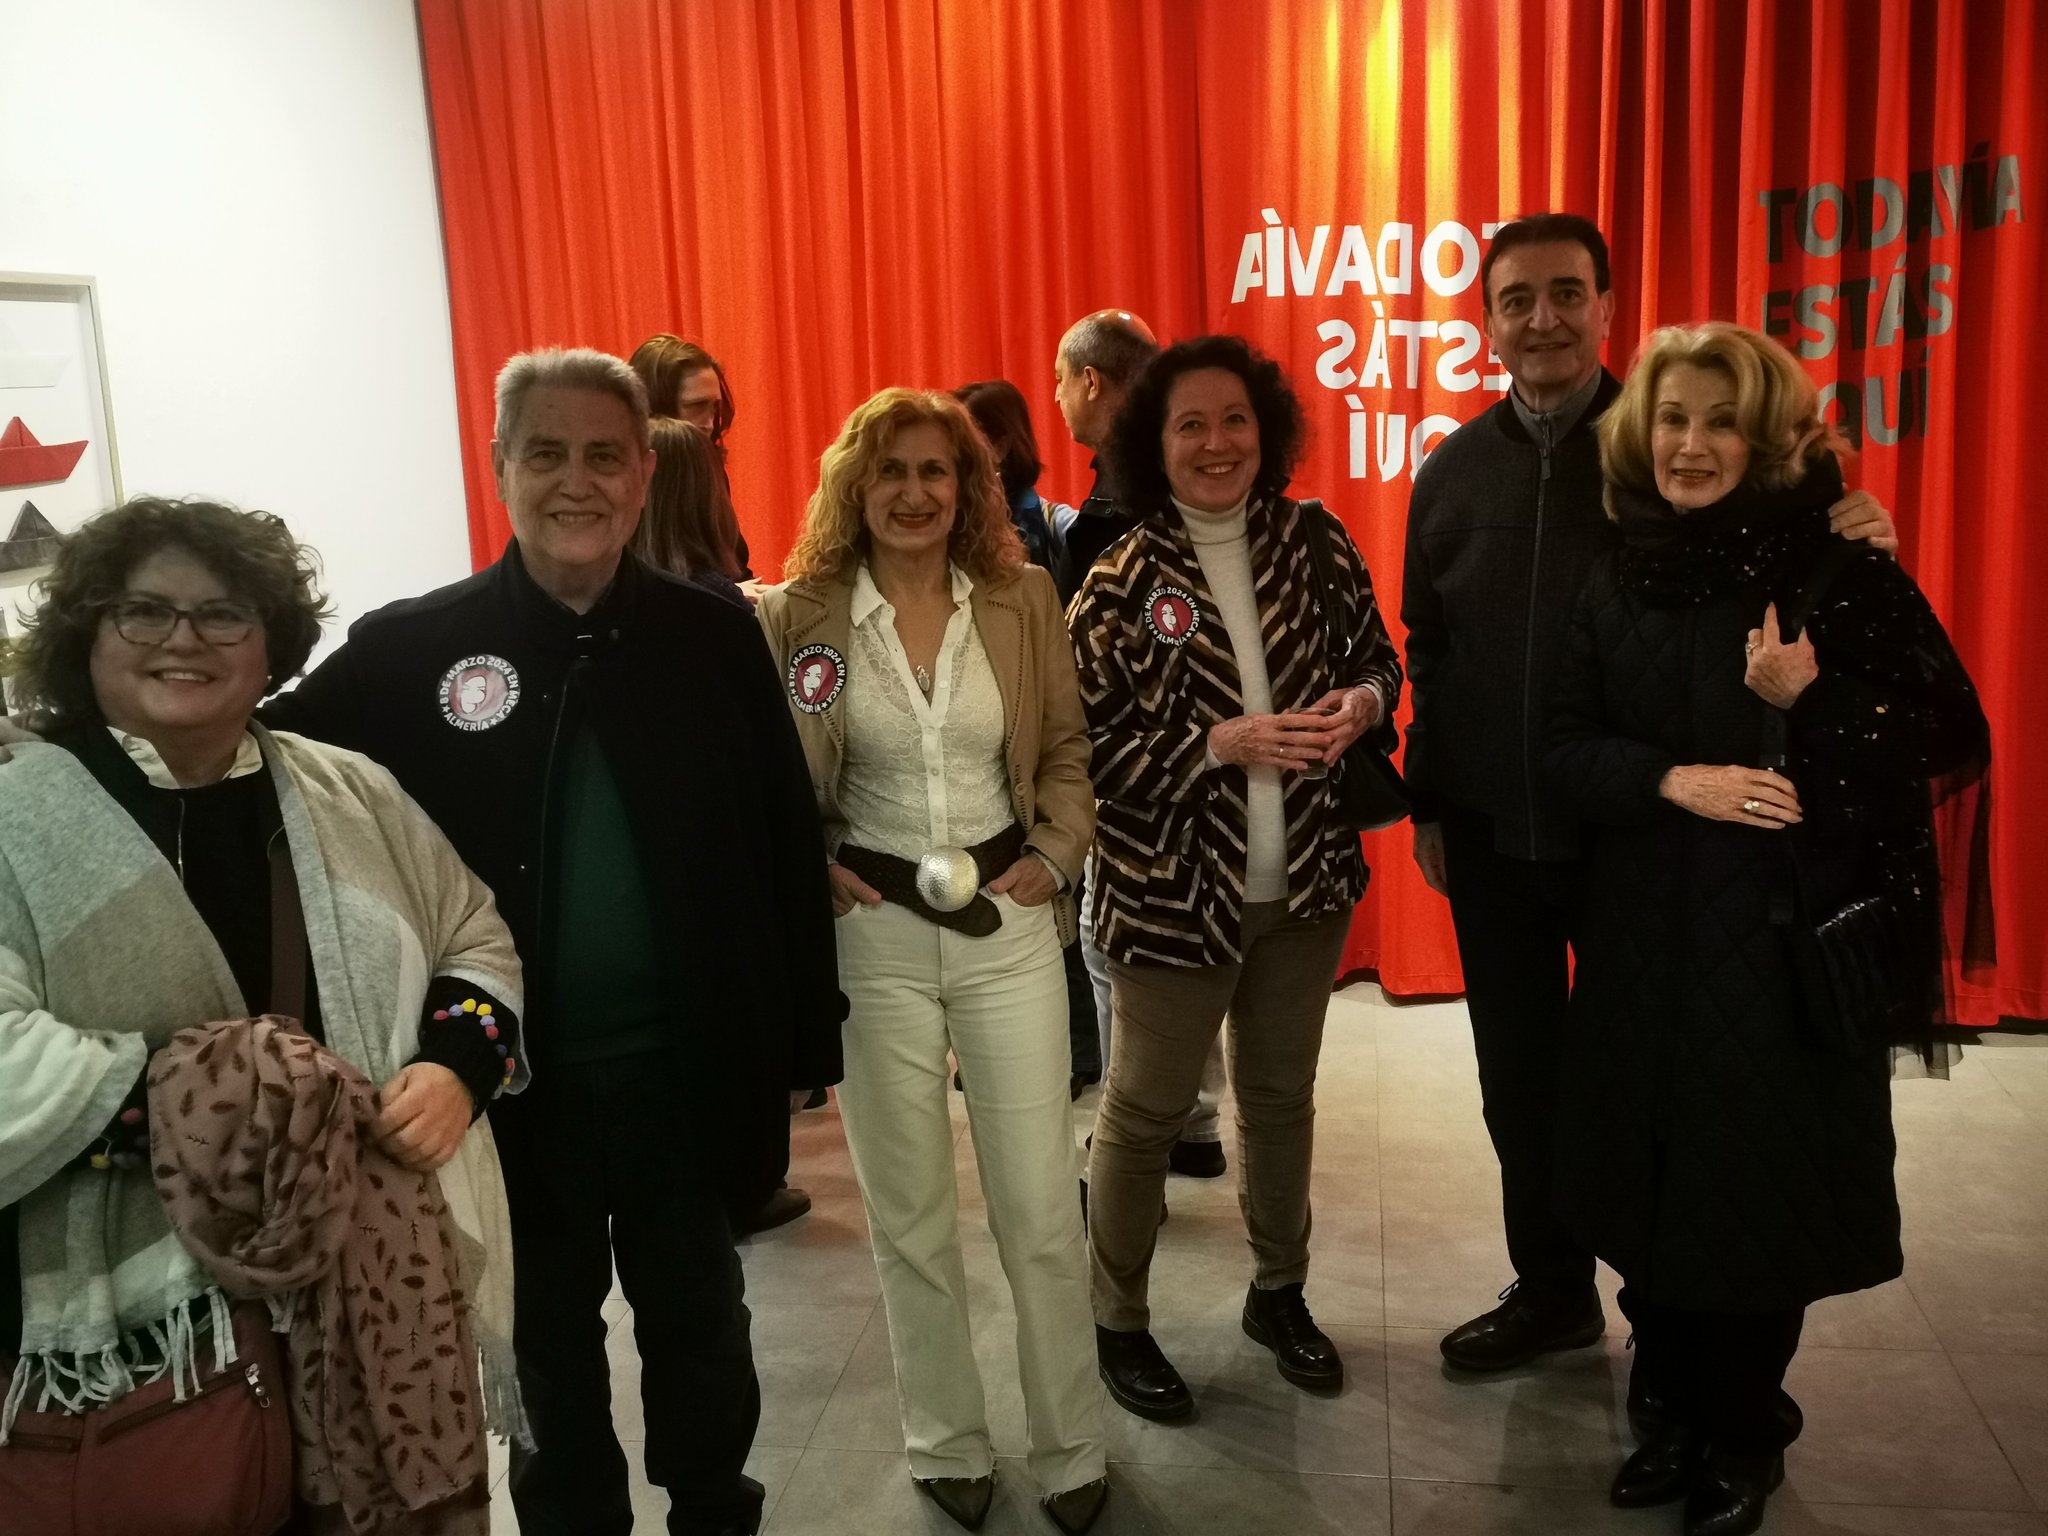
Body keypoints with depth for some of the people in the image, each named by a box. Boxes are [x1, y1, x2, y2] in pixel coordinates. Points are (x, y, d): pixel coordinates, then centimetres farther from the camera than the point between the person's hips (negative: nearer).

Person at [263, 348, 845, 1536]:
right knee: (552, 1334, 20)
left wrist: (805, 1042, 0)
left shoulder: (715, 636, -4)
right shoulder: (408, 650, -7)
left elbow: (789, 846, -1)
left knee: (699, 1321, 19)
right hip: (515, 1075, 0)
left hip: (688, 1066, 1)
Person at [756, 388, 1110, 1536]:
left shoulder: (1024, 599, 0)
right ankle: (949, 1444, 32)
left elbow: (1068, 748, 9)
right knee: (909, 1214, 12)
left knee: (1043, 1209, 5)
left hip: (1008, 922, 1)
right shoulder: (800, 615, -4)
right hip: (871, 934, 0)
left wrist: (1058, 853, -4)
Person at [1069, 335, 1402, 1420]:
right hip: (1171, 890, -4)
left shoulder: (1314, 540, -2)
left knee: (1282, 1094, 21)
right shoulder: (1120, 583, -12)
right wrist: (1225, 742, -25)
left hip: (1306, 881, 4)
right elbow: (1093, 751, -16)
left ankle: (1278, 1293, 42)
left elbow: (1378, 657, 9)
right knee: (1144, 1114, 10)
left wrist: (1363, 703, -13)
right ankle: (1117, 1323, 31)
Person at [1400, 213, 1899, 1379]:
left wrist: (1851, 545, -27)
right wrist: (1428, 804, 7)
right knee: (1520, 1073, 15)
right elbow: (1427, 650, 7)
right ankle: (1552, 1290, 35)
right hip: (1492, 832, 3)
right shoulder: (1456, 468, 4)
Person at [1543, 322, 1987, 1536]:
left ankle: (1746, 1437, 29)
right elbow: (1568, 751, 4)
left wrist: (1809, 700, -23)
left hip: (1789, 937, -3)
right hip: (1646, 934, 4)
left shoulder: (1838, 569, -8)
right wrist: (1674, 777, -15)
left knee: (1760, 1192, 6)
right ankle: (1683, 1410, 32)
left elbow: (1956, 743, -7)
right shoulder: (1619, 583, 5)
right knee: (1654, 1189, 10)